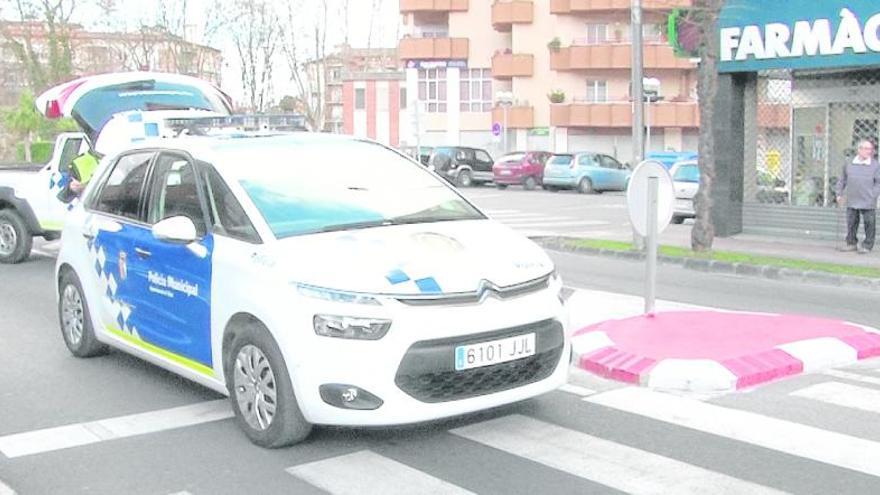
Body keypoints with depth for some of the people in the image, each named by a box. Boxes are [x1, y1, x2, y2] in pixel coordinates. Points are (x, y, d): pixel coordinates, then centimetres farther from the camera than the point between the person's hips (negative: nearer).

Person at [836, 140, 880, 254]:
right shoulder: (849, 164, 7)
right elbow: (842, 180, 15)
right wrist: (839, 194, 9)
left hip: (868, 202, -3)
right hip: (851, 201, 3)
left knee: (869, 224, 0)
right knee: (851, 223, 9)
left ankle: (867, 246, 9)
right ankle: (851, 243, 21)